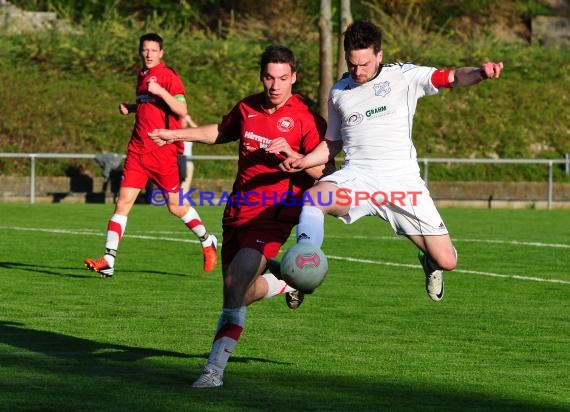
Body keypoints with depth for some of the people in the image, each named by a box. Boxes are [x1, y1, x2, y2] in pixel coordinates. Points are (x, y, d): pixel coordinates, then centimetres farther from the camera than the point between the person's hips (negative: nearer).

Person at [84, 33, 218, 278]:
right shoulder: (142, 76, 15)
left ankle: (207, 242, 29)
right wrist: (130, 108, 12)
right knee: (123, 202, -5)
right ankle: (108, 261, -9)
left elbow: (182, 111, -16)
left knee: (175, 205, 4)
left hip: (163, 152, -6)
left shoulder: (168, 76, -7)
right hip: (138, 150, 6)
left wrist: (160, 91, -26)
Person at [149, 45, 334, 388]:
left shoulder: (306, 117, -9)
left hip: (273, 214, -6)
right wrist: (178, 135, 26)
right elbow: (221, 133, 30)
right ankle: (286, 280, 42)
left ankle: (215, 369, -19)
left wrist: (291, 153, -26)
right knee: (240, 293, 11)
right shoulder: (247, 108, 8)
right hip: (237, 211, 6)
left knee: (235, 284, -23)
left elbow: (326, 173, -11)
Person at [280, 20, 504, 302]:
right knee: (314, 197, -34)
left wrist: (480, 73, -30)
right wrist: (302, 162, 7)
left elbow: (452, 78, -8)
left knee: (446, 261, -3)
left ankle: (429, 262, 35)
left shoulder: (404, 76, 2)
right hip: (356, 178, 1)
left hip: (402, 180, -1)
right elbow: (332, 144, 24)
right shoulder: (339, 92, 13)